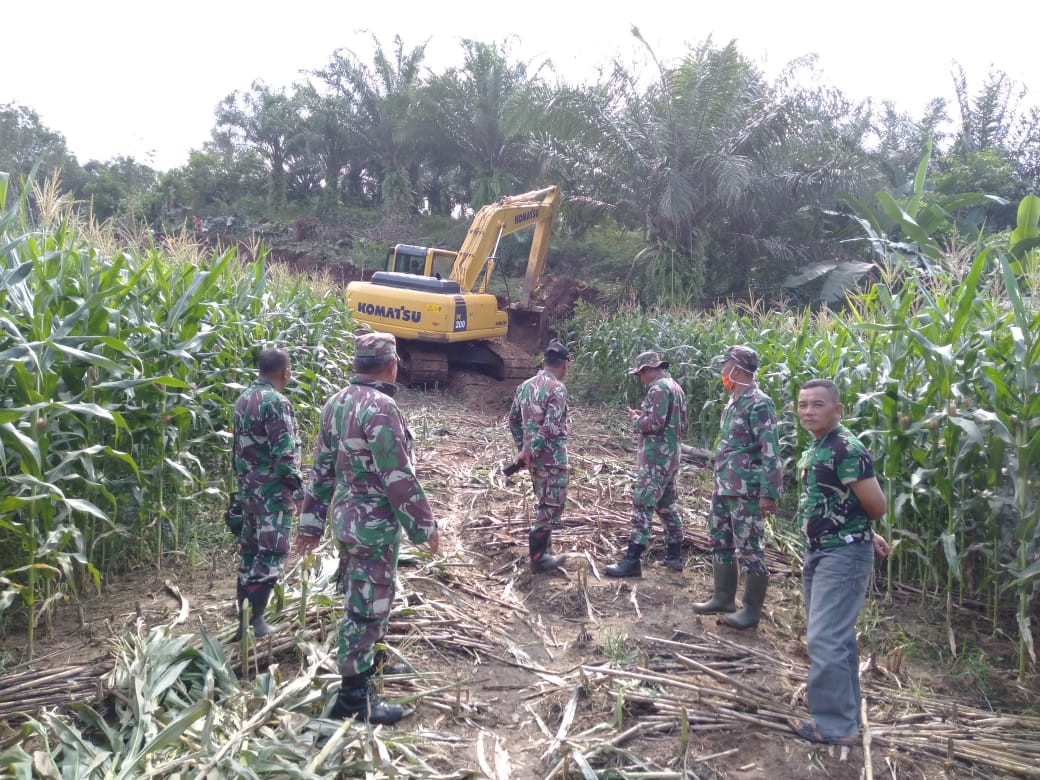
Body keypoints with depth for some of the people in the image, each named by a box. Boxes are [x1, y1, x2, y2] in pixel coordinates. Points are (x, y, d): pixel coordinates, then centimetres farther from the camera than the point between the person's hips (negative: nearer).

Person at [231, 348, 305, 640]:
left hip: (248, 490, 9)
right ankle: (254, 619, -1)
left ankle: (242, 615, 23)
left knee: (250, 551, 15)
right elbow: (285, 454, -22)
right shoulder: (276, 402, -18)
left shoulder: (243, 399, 11)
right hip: (273, 492, -9)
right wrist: (299, 492, -16)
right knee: (271, 553, -2)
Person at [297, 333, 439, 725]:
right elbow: (399, 477, -22)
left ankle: (362, 665, 41)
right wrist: (424, 525, -12)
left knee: (357, 598, 23)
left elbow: (322, 467, 10)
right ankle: (354, 697, 12)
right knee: (367, 606, 1)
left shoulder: (337, 402, 6)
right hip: (375, 523, -9)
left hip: (346, 515, 9)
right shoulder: (380, 407, -22)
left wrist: (312, 521, 15)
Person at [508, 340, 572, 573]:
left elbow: (513, 419, 14)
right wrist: (529, 452, -16)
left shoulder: (526, 386, 9)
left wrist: (522, 448, 16)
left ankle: (543, 541, 33)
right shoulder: (557, 389, -15)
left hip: (533, 456, 8)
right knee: (553, 505, -1)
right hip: (552, 457, -8)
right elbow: (550, 428, -23)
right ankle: (538, 557, 2)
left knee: (544, 502, 22)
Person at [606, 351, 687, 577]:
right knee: (667, 505, 17)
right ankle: (675, 555, 23)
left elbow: (655, 423, -24)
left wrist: (636, 419, -5)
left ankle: (632, 561, -11)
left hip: (656, 457, -10)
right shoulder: (675, 387, 16)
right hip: (671, 455, 10)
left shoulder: (658, 388, -15)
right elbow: (681, 424, 20)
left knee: (642, 506, -10)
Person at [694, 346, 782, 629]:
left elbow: (770, 451, -19)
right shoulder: (733, 402, 13)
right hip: (723, 488, 10)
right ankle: (723, 597, 29)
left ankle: (752, 609, 11)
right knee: (720, 543, 16)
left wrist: (769, 492, -21)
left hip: (746, 492, -9)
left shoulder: (759, 404, -15)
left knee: (749, 550, 0)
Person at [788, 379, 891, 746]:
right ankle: (846, 713, 28)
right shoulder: (815, 449, 10)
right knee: (836, 637, 16)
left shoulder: (847, 448, -20)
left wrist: (862, 533, 1)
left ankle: (835, 725, 3)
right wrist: (867, 534, 18)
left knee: (825, 639, -8)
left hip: (844, 555, -10)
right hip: (818, 552, 10)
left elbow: (877, 506, -19)